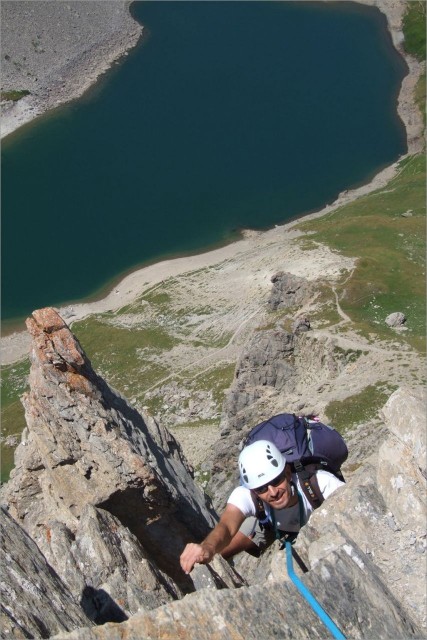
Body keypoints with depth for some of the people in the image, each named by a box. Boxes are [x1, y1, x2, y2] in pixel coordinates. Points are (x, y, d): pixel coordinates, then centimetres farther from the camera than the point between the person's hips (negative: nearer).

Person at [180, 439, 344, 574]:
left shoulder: (318, 482, -44)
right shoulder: (245, 495, -40)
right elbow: (226, 526, -56)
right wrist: (207, 547, -78)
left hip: (318, 523, 1)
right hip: (269, 524, 0)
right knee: (215, 556, -9)